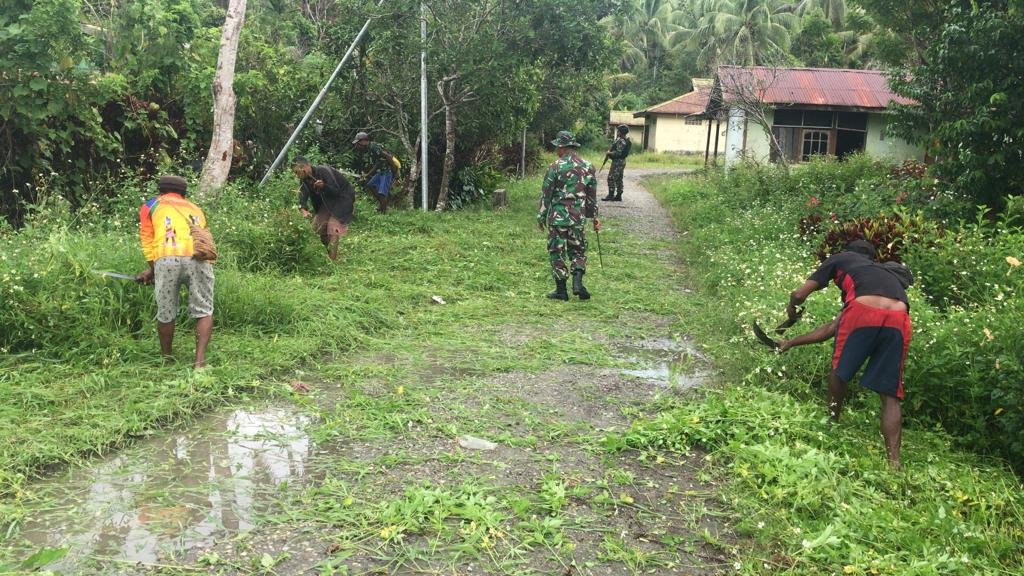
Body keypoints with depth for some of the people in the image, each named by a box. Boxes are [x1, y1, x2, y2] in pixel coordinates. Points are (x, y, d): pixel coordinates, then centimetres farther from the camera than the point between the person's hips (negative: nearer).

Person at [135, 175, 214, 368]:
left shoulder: (150, 206, 26)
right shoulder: (195, 209, 36)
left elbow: (147, 241, 19)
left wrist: (153, 268, 32)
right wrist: (153, 271, 42)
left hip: (168, 259, -1)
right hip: (199, 258, 2)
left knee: (165, 314, 13)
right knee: (204, 312, 11)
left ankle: (166, 359, 25)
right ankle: (200, 360, -1)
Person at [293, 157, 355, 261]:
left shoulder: (323, 171, -28)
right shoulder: (304, 180, -6)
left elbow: (336, 191, -29)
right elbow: (303, 196, -18)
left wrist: (323, 186, -47)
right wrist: (303, 209, -38)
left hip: (342, 197, -8)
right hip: (327, 201, 8)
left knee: (333, 226, -19)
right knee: (317, 225, 3)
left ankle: (332, 259, -19)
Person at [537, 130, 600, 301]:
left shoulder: (555, 167, -10)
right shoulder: (588, 167, 4)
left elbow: (545, 195, -6)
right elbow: (592, 196, 9)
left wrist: (541, 217, 3)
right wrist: (595, 217, 17)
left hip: (557, 216, -4)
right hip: (578, 217, 4)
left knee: (557, 252, 6)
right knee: (577, 250, 17)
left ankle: (561, 290, 8)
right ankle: (577, 282, 0)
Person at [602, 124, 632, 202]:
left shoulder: (622, 142, -19)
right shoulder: (620, 140, 13)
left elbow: (618, 153, -24)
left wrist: (609, 153, -13)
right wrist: (609, 152, 8)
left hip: (617, 162, -11)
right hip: (621, 162, 11)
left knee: (611, 178, -8)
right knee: (618, 179, 12)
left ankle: (610, 195, -6)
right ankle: (618, 196, 16)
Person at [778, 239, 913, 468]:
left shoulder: (841, 259, 31)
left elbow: (799, 294, 24)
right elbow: (830, 328, 44)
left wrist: (792, 308, 49)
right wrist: (791, 343, 53)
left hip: (864, 313, -4)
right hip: (899, 320, 5)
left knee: (838, 373, 19)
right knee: (890, 396, 10)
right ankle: (894, 462, 1)